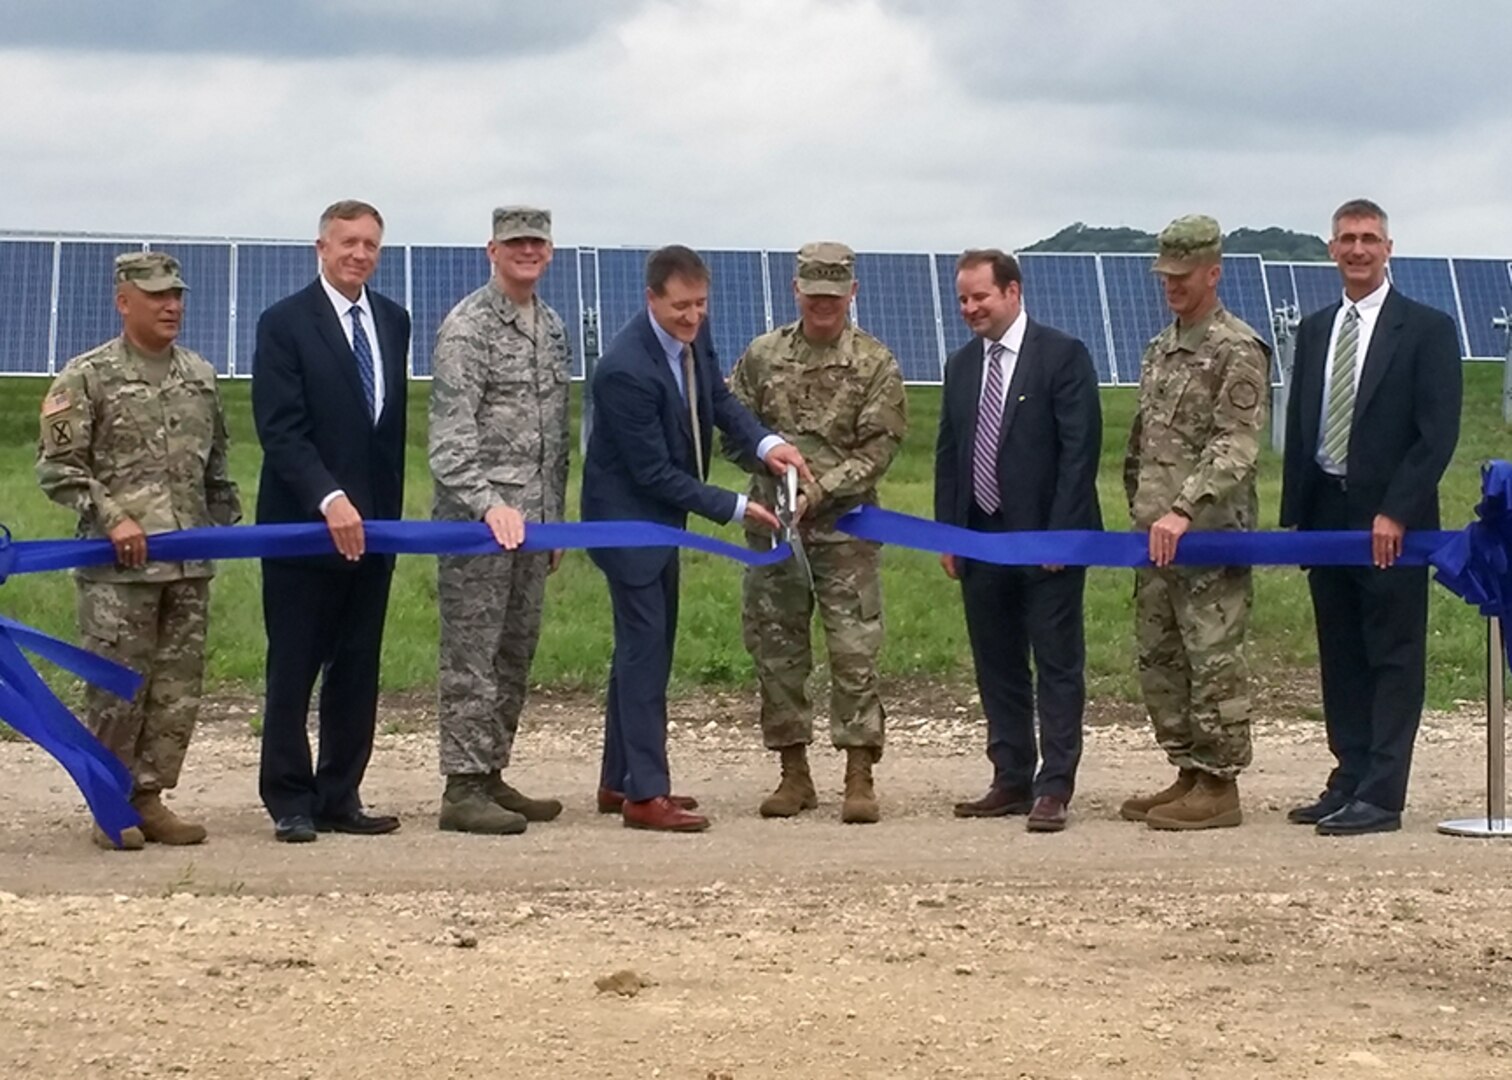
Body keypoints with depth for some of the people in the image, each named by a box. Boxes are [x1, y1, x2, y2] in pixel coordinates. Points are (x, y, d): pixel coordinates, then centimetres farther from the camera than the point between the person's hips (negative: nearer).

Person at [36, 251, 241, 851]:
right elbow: (57, 468, -4)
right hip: (119, 567, -5)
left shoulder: (201, 376, 13)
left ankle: (148, 799, 15)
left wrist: (225, 520, 14)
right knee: (116, 691, -1)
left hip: (190, 563, 5)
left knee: (179, 690, 6)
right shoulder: (87, 377, -3)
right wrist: (112, 517, -13)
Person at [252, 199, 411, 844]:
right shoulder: (285, 323, -6)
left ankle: (340, 798, 14)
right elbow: (280, 429, -14)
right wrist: (330, 500, -24)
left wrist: (389, 508, 11)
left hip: (371, 523, 5)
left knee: (358, 671, 7)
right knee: (293, 670, 1)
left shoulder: (393, 321, 13)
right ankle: (290, 802, 8)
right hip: (304, 521, -5)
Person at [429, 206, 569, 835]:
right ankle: (463, 788, -4)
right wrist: (488, 504, -28)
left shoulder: (552, 329, 16)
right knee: (471, 654, -6)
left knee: (515, 653, 11)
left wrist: (556, 519, 19)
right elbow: (451, 435, -16)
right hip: (476, 518, -8)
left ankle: (491, 776, 18)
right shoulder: (466, 328, -8)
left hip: (532, 518, 8)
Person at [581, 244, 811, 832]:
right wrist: (736, 508, -23)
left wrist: (764, 442, -13)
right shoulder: (626, 369, -30)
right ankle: (645, 794, -4)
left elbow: (719, 398, 7)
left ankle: (618, 780, 23)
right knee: (645, 646, -8)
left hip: (661, 513, 9)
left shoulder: (693, 333, -6)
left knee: (646, 645, 14)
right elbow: (654, 473, -25)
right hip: (628, 514, -9)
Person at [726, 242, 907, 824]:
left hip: (845, 525, -3)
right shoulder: (763, 355, 7)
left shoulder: (875, 365, -1)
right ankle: (794, 774, 15)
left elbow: (878, 449, -5)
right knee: (776, 649, 5)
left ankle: (859, 780, 0)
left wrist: (820, 491, -16)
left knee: (854, 651, -6)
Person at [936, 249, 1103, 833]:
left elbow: (1079, 450, -11)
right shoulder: (961, 365, 12)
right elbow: (948, 453, 15)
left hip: (1047, 539, -6)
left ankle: (1054, 788, 0)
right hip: (981, 540, 6)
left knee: (1057, 667, -1)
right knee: (997, 667, 10)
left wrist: (1060, 534, -16)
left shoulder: (1062, 355, -7)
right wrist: (948, 532, 8)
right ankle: (1012, 781, 18)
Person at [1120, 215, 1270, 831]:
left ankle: (1219, 787, 1)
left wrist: (1183, 510, -28)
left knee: (1213, 659, -5)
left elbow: (1234, 448, -19)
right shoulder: (1159, 349, 17)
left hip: (1211, 533, -9)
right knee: (1158, 658, 12)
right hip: (1155, 533, 9)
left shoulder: (1238, 352, -9)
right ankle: (1188, 774, 20)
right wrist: (1140, 508, 17)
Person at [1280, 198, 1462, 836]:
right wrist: (1295, 513, 9)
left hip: (1391, 522, -6)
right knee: (1341, 659, 9)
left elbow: (1438, 432, -9)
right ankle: (1349, 783, 15)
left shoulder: (1426, 329, -4)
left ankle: (1381, 797, -3)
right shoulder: (1315, 330, 14)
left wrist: (1395, 513, -16)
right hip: (1326, 514, 6)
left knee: (1394, 658, -3)